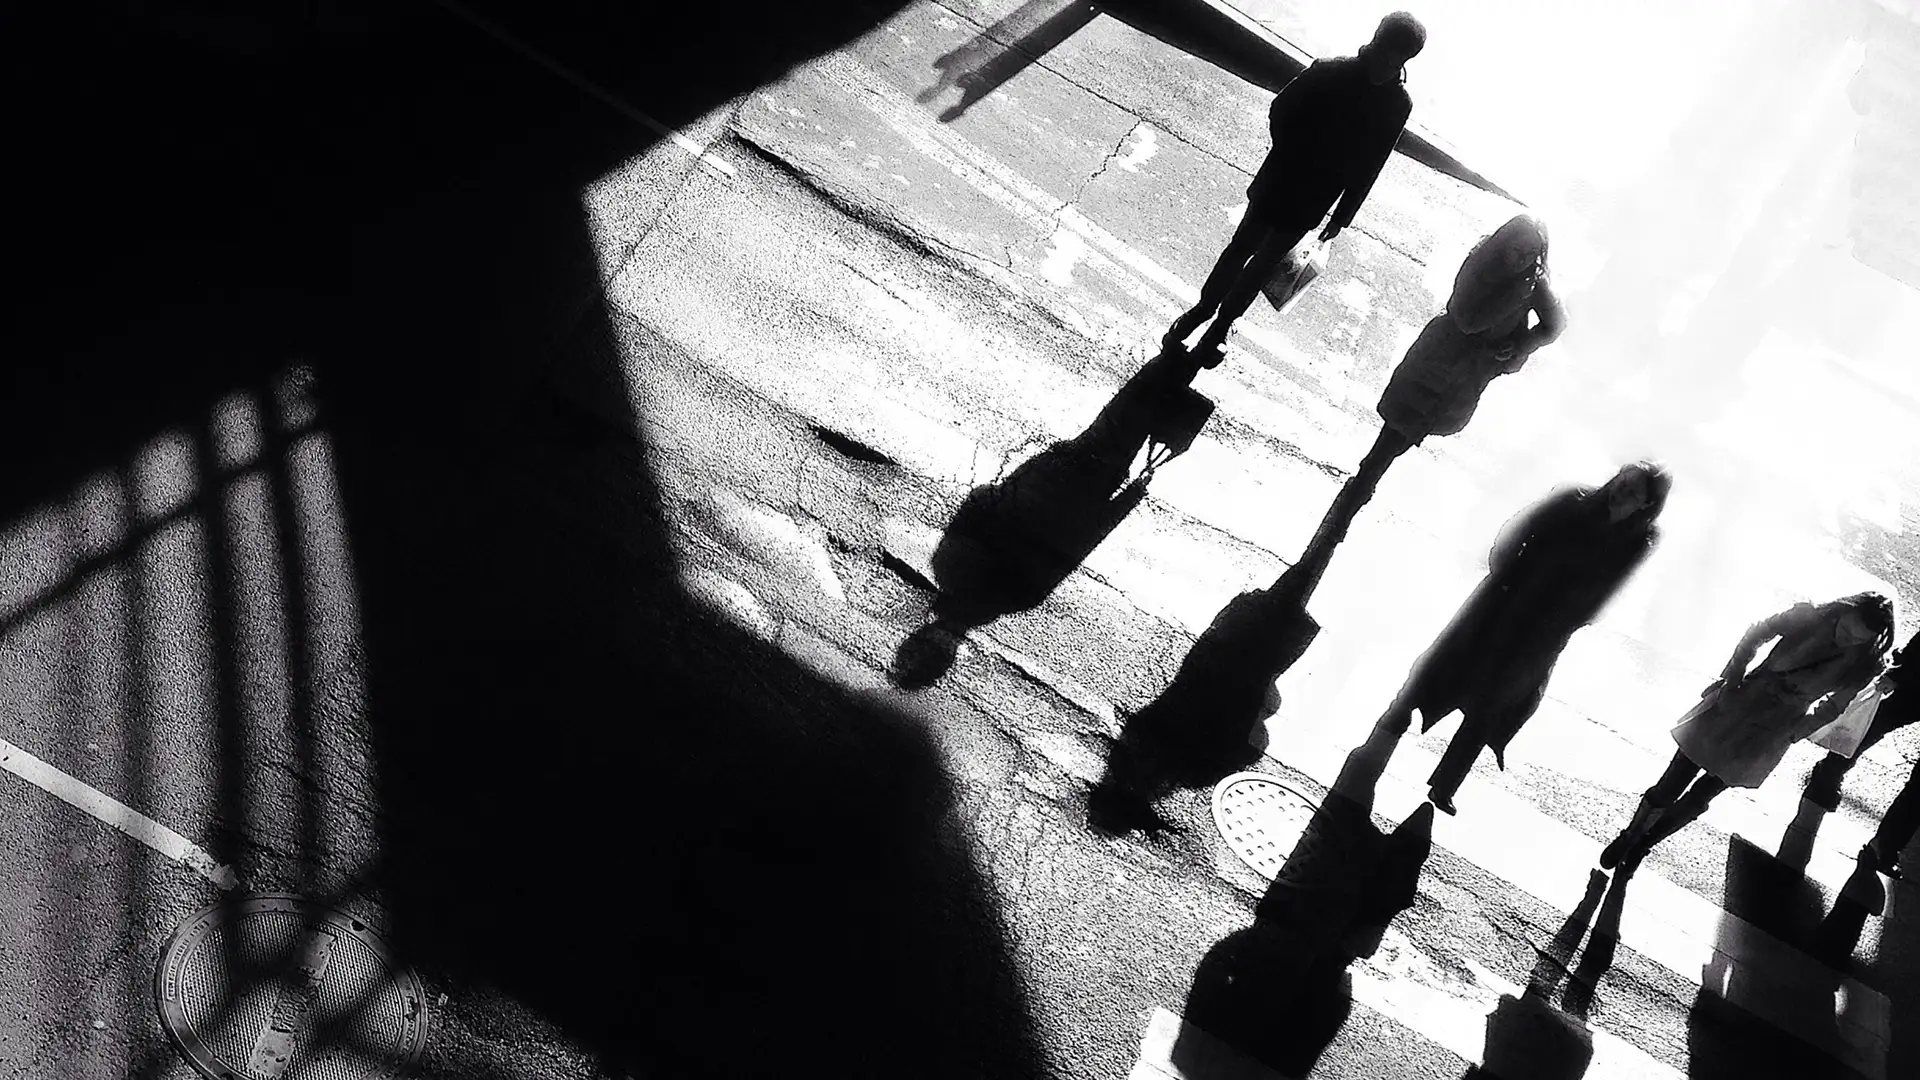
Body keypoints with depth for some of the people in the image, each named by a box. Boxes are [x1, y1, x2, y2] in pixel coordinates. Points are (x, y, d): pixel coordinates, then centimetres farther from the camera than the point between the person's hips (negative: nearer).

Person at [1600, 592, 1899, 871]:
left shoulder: (1863, 667, -15)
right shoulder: (1812, 617, -18)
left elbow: (1832, 707, 0)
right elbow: (1757, 633, -3)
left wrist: (1788, 735, -6)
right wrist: (1731, 677, -8)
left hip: (1766, 733, 0)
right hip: (1737, 702, 0)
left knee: (1697, 800, 9)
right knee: (1669, 788, 5)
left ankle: (1643, 843, 32)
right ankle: (1629, 836, 29)